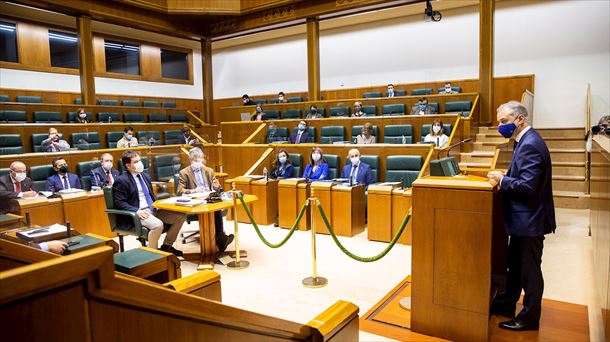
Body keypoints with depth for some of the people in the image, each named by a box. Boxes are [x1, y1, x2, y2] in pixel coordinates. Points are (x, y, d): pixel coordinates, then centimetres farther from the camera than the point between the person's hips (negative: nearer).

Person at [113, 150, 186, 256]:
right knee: (158, 224, -35)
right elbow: (119, 203, -10)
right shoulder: (121, 180, -6)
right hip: (139, 213, -8)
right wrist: (136, 211, -23)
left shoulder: (145, 176, 17)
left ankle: (166, 246, 6)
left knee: (181, 216, -5)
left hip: (153, 209, 8)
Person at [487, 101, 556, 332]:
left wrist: (502, 179, -15)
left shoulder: (530, 144, -22)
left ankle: (530, 318, 23)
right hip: (523, 218, 10)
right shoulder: (524, 141, 9)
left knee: (529, 270, 6)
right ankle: (506, 304, 37)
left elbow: (527, 186, -27)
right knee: (514, 265, 21)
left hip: (529, 220, -10)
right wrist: (505, 175, 2)